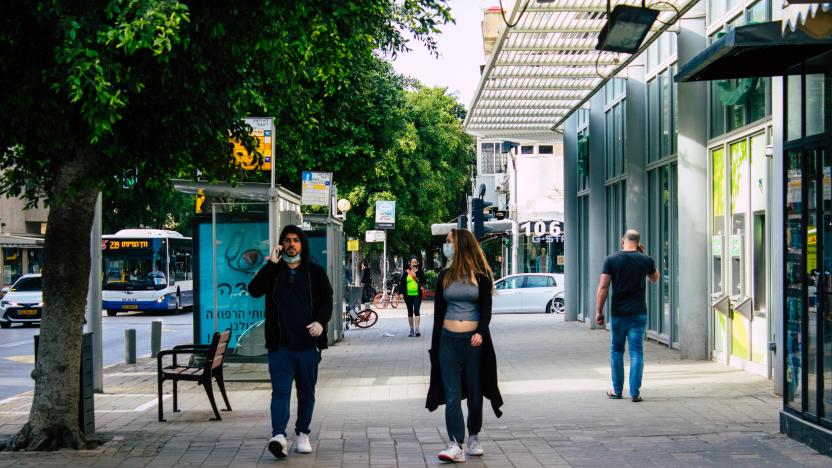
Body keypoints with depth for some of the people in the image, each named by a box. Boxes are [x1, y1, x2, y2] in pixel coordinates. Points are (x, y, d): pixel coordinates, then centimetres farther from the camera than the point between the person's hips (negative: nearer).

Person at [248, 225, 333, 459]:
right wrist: (271, 264, -13)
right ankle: (278, 436, -23)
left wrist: (321, 322, -18)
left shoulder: (315, 272, 8)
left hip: (308, 343, 1)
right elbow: (254, 290, -8)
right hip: (280, 345, -1)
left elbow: (327, 301, 1)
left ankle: (302, 433, 24)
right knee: (281, 390, -12)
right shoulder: (272, 271, 8)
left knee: (306, 392, 10)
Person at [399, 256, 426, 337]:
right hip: (408, 295, 2)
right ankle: (411, 330, 20)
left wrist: (417, 272, -18)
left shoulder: (420, 271, 2)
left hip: (417, 295, -2)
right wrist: (402, 292, -4)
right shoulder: (406, 272, 4)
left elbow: (424, 281, -12)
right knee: (410, 312, 10)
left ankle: (417, 329, -16)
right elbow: (402, 283, 5)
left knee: (416, 311, -15)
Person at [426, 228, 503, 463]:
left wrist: (481, 332, -21)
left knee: (474, 391, 7)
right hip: (448, 339, 2)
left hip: (474, 339, -2)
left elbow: (486, 309, -4)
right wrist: (435, 344, 10)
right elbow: (438, 312, 12)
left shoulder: (481, 275, 1)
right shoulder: (445, 276, 10)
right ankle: (455, 445, -12)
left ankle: (473, 438, 23)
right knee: (452, 394, -7)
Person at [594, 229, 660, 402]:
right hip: (639, 314, 0)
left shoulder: (611, 260, -4)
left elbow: (603, 287, -9)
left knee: (616, 351, 13)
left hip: (618, 314, 0)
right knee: (637, 352, 2)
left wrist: (599, 311, -3)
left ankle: (617, 390, 18)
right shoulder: (646, 260, 0)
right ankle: (635, 392, -3)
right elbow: (655, 279, 20)